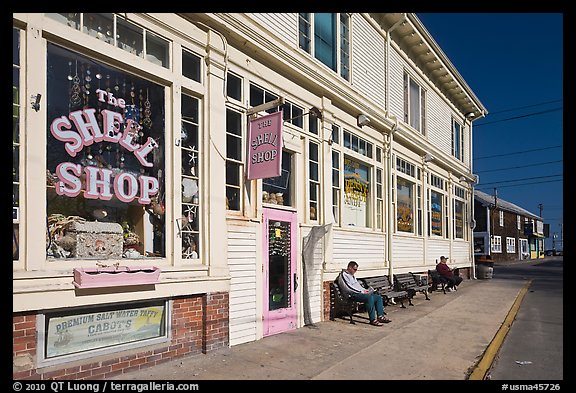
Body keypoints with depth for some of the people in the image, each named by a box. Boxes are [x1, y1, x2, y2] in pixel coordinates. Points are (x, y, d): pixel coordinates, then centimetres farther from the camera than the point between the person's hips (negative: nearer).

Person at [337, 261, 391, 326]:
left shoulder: (352, 275, 24)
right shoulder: (343, 275, -7)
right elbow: (348, 288, -18)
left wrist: (365, 290, 7)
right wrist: (361, 291, -15)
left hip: (360, 293, 10)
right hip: (352, 295, -10)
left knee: (378, 297, -2)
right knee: (369, 297, -33)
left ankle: (380, 316, -7)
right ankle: (372, 320, -31)